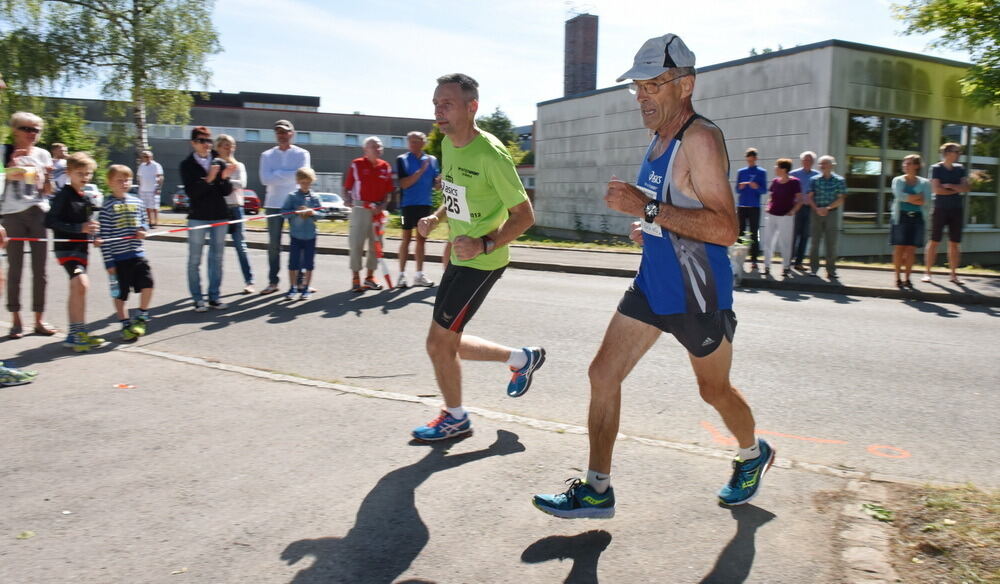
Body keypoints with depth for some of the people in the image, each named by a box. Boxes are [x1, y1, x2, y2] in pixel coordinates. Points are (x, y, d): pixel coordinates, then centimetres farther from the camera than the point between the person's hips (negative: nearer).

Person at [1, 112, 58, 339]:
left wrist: (48, 175, -9)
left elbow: (48, 190, 9)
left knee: (39, 270, 3)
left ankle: (39, 319, 10)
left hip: (38, 213, 2)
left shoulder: (43, 155, 10)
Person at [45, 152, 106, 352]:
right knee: (82, 284, -22)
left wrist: (93, 233, 6)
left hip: (81, 249, 8)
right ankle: (80, 333, -15)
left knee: (76, 290, 13)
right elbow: (50, 221, -16)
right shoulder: (63, 195, -10)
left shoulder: (86, 198, 12)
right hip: (65, 248, -8)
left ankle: (75, 335, 22)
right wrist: (80, 228, -23)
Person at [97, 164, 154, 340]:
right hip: (118, 258, -4)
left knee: (147, 283, -5)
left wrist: (143, 230, -4)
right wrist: (108, 262, -11)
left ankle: (142, 317, 17)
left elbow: (145, 221, 22)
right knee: (120, 293, 6)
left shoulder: (137, 202, 7)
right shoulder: (107, 206, -7)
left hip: (137, 254, 4)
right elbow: (103, 235, -9)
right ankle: (126, 324, 21)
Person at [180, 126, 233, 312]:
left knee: (216, 258, 8)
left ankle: (214, 296, 15)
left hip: (219, 216, 3)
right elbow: (191, 192, -12)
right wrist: (208, 179, -25)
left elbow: (226, 192, 4)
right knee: (194, 260, 1)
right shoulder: (187, 165, -1)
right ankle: (197, 298, 7)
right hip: (197, 217, -3)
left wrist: (225, 178, -15)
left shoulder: (220, 163, 6)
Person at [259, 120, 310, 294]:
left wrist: (278, 174, -9)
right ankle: (272, 282, 10)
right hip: (274, 204, 2)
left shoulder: (302, 154, 3)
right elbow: (265, 178, -7)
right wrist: (289, 176, -11)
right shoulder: (267, 155, 7)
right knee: (273, 244, 4)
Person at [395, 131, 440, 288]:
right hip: (408, 204, -4)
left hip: (426, 204, 4)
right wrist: (421, 171, -20)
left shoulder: (432, 160, 7)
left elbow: (436, 185, 8)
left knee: (422, 239, 8)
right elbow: (404, 184, -12)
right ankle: (402, 274, 6)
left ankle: (419, 275, 15)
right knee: (406, 238, -1)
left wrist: (442, 178, -14)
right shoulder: (402, 160, -3)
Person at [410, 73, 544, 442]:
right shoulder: (448, 144, 5)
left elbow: (524, 215, -18)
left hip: (482, 261, -9)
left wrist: (485, 244, -30)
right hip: (460, 257, 9)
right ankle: (521, 359, 34)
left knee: (438, 342, -3)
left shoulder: (490, 154, -21)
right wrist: (436, 218, 3)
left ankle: (455, 418, 21)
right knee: (449, 343, 15)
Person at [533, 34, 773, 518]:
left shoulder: (700, 139, -19)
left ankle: (753, 456, 44)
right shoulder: (660, 139, 9)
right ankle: (596, 490, 12)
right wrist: (651, 227, 8)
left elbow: (725, 228, -28)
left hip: (698, 295, -8)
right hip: (652, 285, 8)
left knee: (714, 390, 13)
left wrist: (648, 208, -31)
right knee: (603, 374, 1)